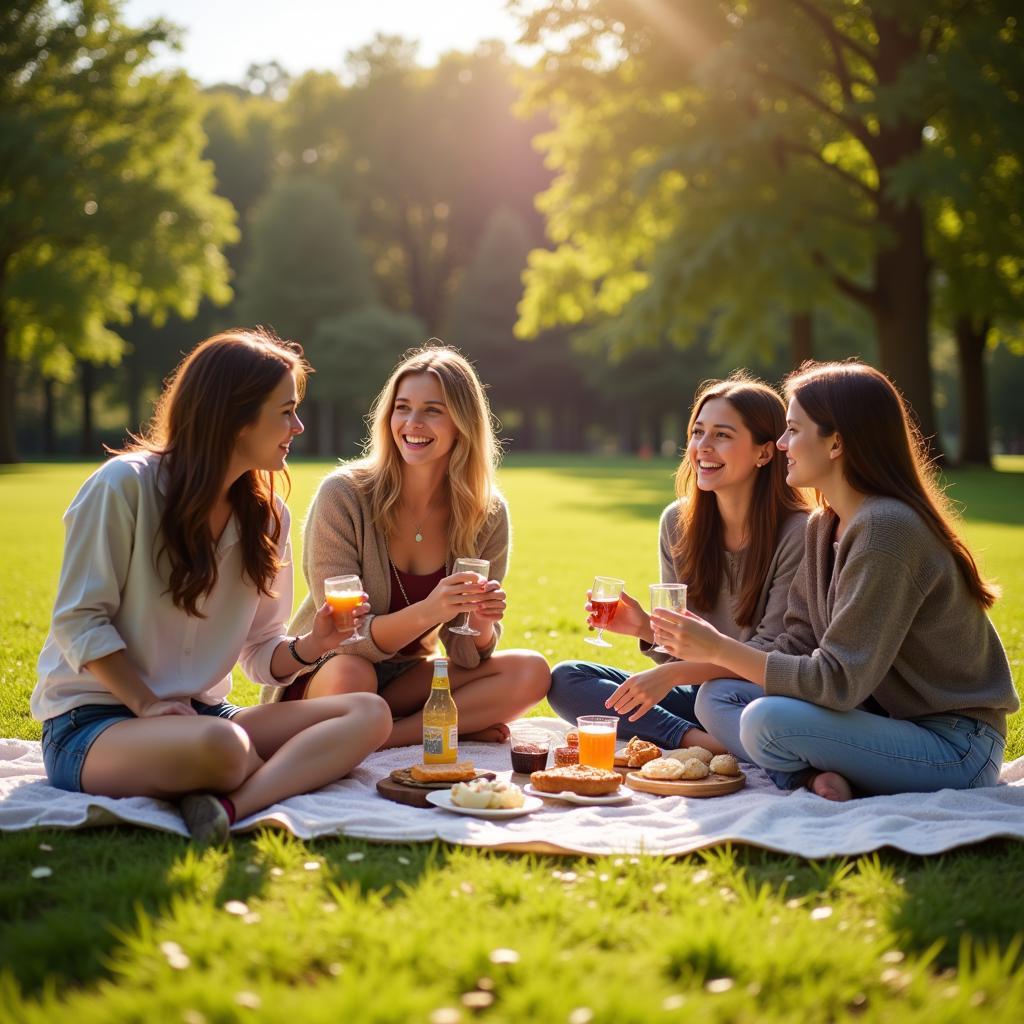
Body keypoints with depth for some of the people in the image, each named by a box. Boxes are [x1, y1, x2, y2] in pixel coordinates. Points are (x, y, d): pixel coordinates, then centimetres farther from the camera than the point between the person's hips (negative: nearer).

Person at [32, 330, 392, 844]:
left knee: (369, 714, -18)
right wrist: (150, 707, -18)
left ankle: (232, 805, -37)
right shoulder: (125, 485, -10)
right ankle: (292, 773, -11)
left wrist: (306, 647, -12)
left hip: (198, 713, 7)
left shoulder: (266, 514, 8)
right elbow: (79, 620, -11)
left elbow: (261, 653, 9)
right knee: (222, 745, -42)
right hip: (91, 722, -7)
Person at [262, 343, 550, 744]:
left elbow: (467, 656, -4)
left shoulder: (488, 515, -6)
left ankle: (383, 735, -20)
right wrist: (426, 612, -37)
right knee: (350, 676, -37)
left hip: (408, 677, 4)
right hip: (320, 678, -4)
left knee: (531, 673, -18)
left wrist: (482, 622, -27)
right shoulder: (343, 495, -17)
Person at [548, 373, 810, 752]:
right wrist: (646, 628, -15)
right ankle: (695, 740, -22)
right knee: (564, 679, -11)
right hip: (696, 695, 7)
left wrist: (673, 673, -27)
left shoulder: (798, 533, -15)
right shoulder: (678, 522, 3)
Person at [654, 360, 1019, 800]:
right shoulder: (823, 528, 8)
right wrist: (695, 657, -3)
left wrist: (719, 648, -18)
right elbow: (797, 647, 7)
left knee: (768, 720, -30)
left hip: (953, 747, -10)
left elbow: (838, 682, -24)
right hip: (890, 719, 10)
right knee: (717, 698, 1)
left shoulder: (885, 530, -22)